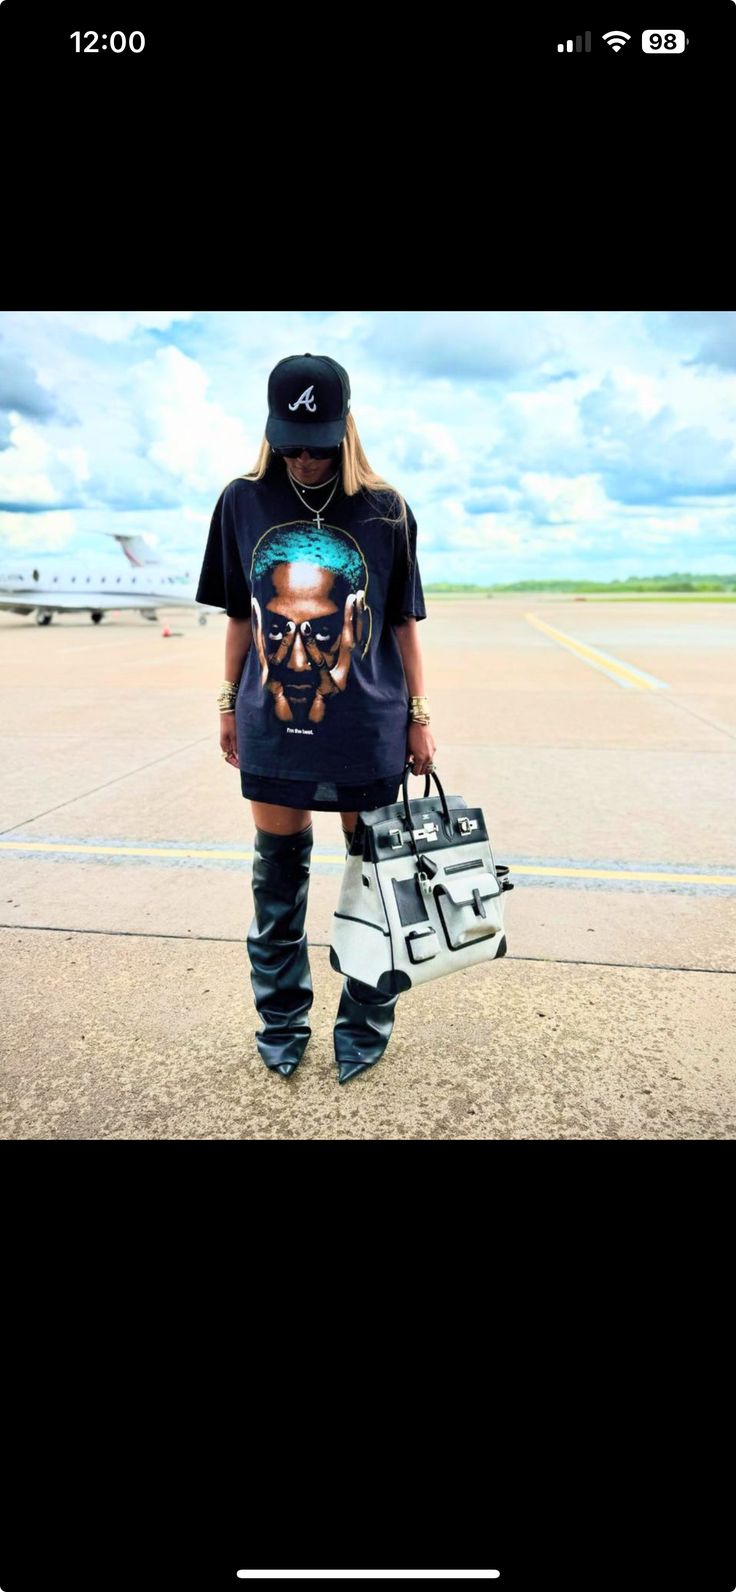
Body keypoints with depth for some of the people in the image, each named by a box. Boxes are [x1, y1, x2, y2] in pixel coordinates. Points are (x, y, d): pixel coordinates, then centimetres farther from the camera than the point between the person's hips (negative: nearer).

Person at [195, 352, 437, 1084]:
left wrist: (418, 715, 2)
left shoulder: (384, 510, -2)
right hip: (271, 728, 2)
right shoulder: (243, 501, 2)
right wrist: (230, 702, 11)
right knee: (277, 875, 11)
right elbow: (239, 616, 9)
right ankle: (280, 1021, 29)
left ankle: (366, 1024, 26)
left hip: (367, 733, -1)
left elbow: (403, 623, 2)